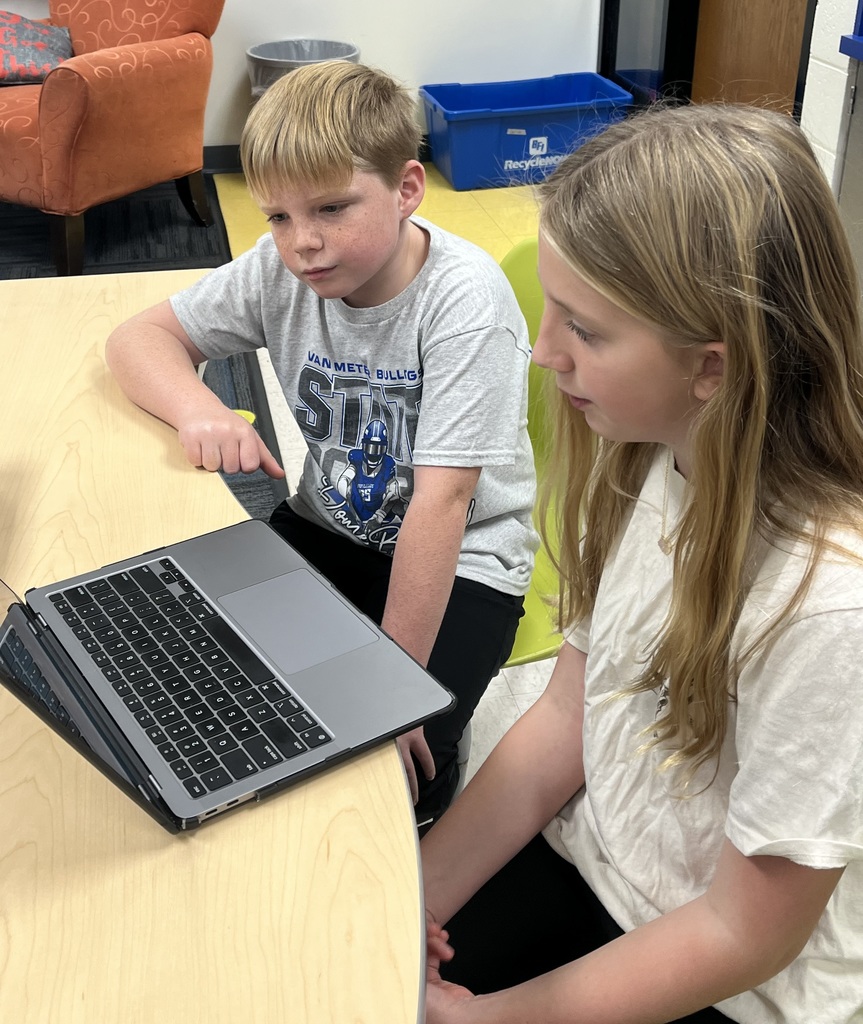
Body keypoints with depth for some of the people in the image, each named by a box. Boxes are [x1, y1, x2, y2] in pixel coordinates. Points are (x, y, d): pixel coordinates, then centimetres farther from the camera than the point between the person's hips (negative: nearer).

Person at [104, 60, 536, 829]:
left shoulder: (464, 298, -26)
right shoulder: (281, 269, -9)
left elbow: (441, 500, -29)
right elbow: (139, 337, -1)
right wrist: (200, 408, -25)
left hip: (460, 557, -5)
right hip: (328, 527, 5)